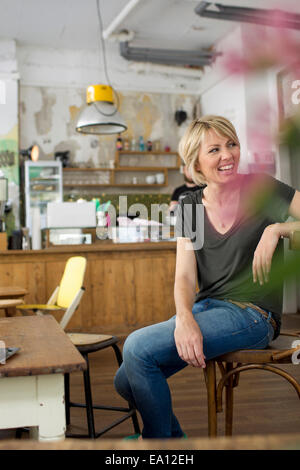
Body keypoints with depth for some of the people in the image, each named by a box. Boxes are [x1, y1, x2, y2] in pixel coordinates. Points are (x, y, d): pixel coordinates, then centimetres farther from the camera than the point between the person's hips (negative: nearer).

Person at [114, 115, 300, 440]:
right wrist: (184, 318, -22)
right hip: (204, 308, 6)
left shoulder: (261, 189, -2)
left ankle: (161, 437, 2)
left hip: (251, 314, -5)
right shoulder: (190, 206, 8)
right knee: (126, 382, -4)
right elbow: (185, 276, -2)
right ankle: (174, 436, 22)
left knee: (138, 346, -22)